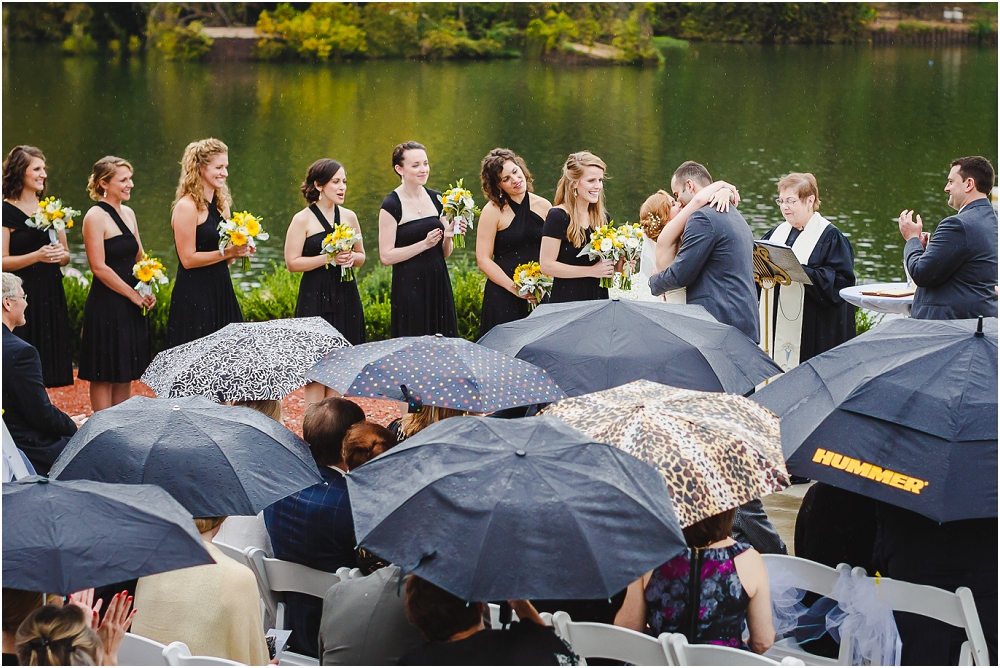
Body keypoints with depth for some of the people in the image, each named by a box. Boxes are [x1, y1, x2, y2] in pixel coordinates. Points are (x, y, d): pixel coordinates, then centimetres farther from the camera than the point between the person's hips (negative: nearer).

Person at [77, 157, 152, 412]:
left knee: (126, 373, 11)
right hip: (107, 305, -8)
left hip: (132, 306, 8)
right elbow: (99, 267, -16)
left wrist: (148, 290, 3)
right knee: (105, 375, -2)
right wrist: (133, 294, -13)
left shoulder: (128, 214, 12)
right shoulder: (95, 217, -12)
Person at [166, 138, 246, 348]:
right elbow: (188, 259, -15)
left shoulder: (221, 204, 13)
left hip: (221, 292, 8)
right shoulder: (187, 206, -11)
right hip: (194, 297, -8)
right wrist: (227, 253, -15)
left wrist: (240, 250, 3)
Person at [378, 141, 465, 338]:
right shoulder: (391, 205, -7)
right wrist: (425, 244, -16)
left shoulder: (436, 199, 9)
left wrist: (448, 236, -5)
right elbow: (386, 256, -11)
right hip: (409, 287, -5)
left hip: (439, 284, 5)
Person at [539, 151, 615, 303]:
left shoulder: (604, 217, 9)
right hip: (566, 300, -6)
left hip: (599, 297, 6)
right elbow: (547, 265, -15)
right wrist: (592, 271, -15)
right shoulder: (558, 217, -10)